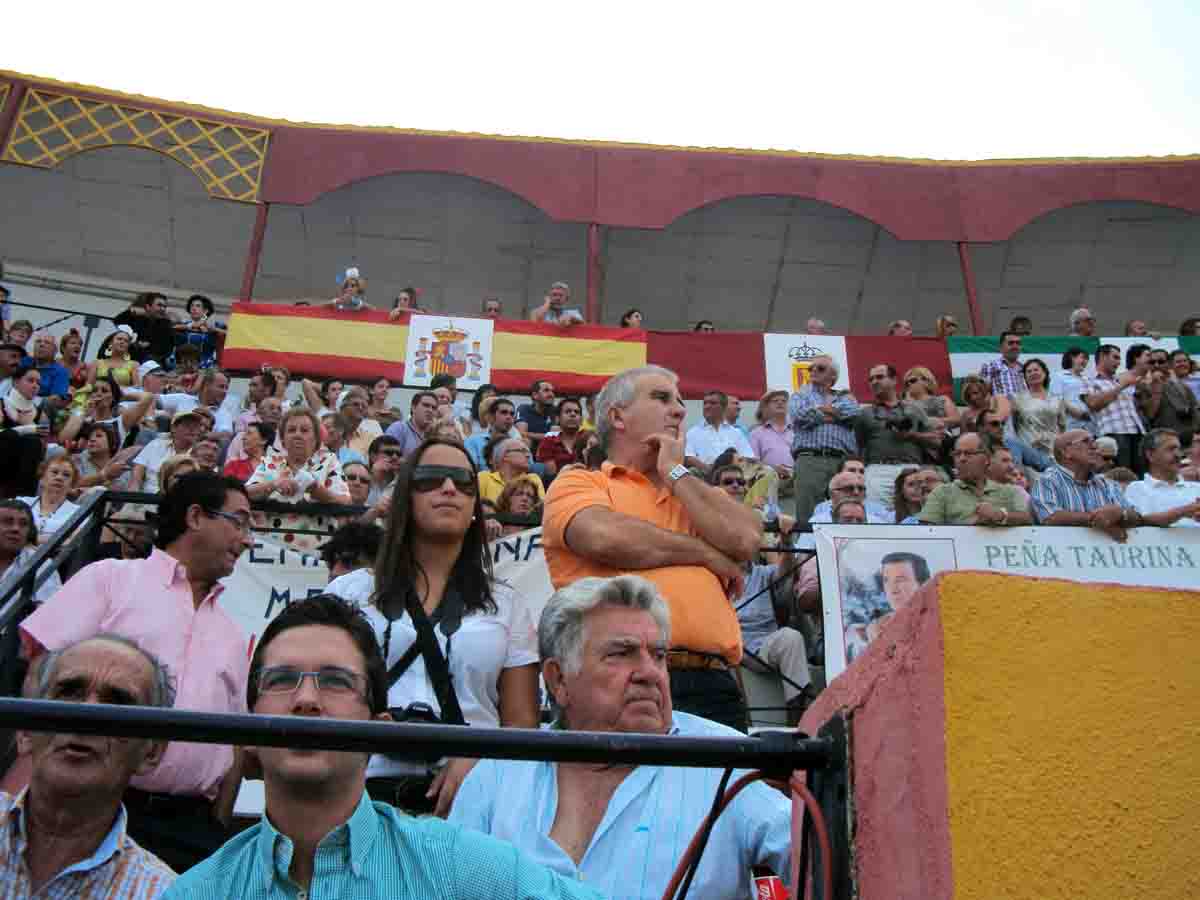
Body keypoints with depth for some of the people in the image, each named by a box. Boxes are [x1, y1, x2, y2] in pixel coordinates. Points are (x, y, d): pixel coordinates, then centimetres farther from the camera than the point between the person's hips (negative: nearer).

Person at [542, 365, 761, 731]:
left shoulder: (695, 492, 25)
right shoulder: (577, 482, 10)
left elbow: (746, 539, 4)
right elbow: (606, 537, -12)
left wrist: (675, 472, 10)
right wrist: (707, 554, 1)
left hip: (712, 683, 4)